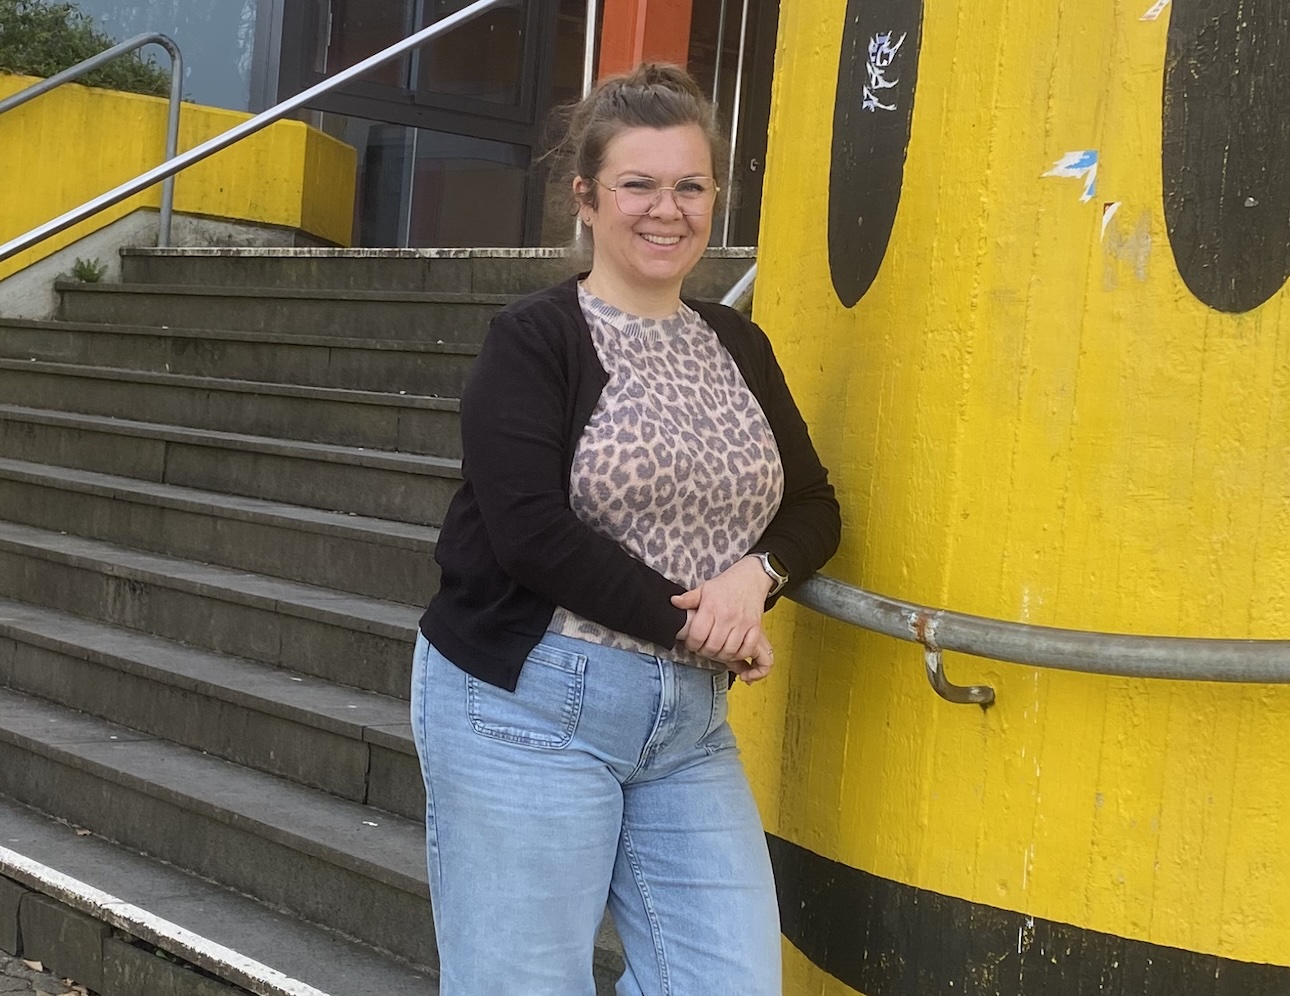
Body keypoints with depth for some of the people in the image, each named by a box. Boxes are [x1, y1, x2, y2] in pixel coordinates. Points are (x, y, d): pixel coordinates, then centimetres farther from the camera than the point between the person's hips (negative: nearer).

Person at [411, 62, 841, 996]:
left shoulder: (738, 347, 12)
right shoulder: (534, 341, -6)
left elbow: (814, 508, 14)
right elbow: (532, 529, -17)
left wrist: (755, 575, -8)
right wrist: (690, 621, -14)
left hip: (690, 721, 6)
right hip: (528, 707, -5)